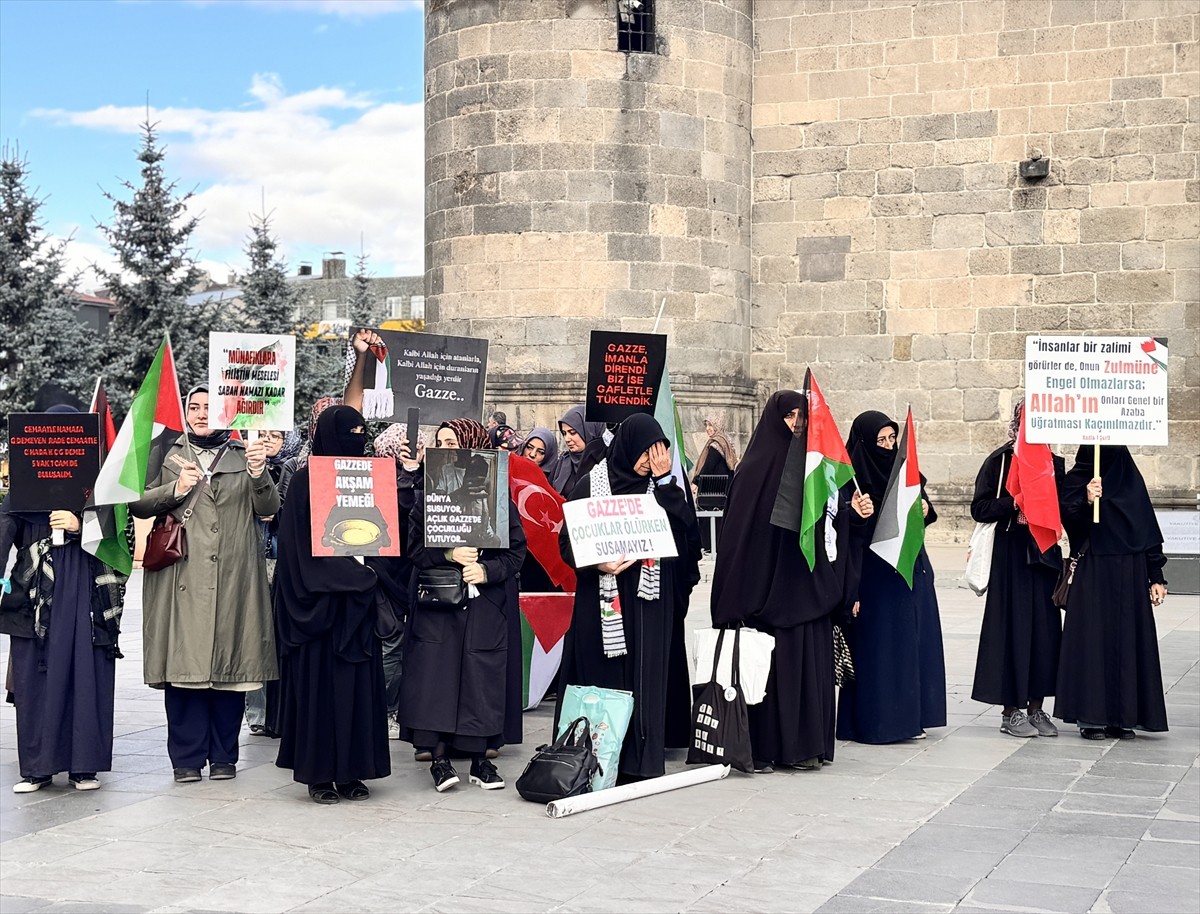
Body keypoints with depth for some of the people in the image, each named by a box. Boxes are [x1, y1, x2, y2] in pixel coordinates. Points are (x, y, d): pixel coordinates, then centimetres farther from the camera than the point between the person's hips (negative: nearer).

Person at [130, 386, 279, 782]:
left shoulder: (243, 454, 11)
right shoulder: (168, 454, 12)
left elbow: (268, 509, 1)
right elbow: (137, 503, 8)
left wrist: (258, 472, -17)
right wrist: (175, 490, -8)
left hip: (233, 577, 0)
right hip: (181, 575, 0)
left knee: (230, 661, 1)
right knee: (182, 661, -3)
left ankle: (223, 756, 11)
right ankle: (187, 757, 5)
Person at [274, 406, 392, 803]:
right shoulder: (305, 481, -4)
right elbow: (304, 544, -8)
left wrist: (367, 570, -7)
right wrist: (350, 572, -13)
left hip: (357, 600, 5)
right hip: (320, 600, -5)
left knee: (357, 681, 5)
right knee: (319, 682, -2)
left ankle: (350, 770, 11)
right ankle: (318, 773, 5)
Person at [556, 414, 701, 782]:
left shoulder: (664, 485, 8)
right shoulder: (592, 483, 1)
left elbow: (685, 530, -7)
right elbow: (569, 541, 0)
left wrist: (664, 481, -9)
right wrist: (596, 563, -17)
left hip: (648, 601, 2)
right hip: (601, 597, -2)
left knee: (644, 675, 1)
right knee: (599, 673, 0)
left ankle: (639, 761, 7)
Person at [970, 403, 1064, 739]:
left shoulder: (1054, 463, 11)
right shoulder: (1000, 460, -1)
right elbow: (980, 508, -6)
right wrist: (1015, 503, -18)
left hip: (1045, 555, 4)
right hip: (1010, 556, -4)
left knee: (1046, 629, 4)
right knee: (1013, 628, -2)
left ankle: (1036, 707, 15)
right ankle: (1011, 711, 6)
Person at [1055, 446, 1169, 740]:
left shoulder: (1132, 479, 9)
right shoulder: (1077, 480, -1)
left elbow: (1149, 527, 9)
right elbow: (1070, 521, -13)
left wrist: (1156, 577, 5)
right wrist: (1087, 501, -32)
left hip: (1131, 572, 4)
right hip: (1093, 574, -3)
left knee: (1128, 639, 4)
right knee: (1094, 638, -3)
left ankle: (1122, 716, 11)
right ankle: (1091, 717, 2)